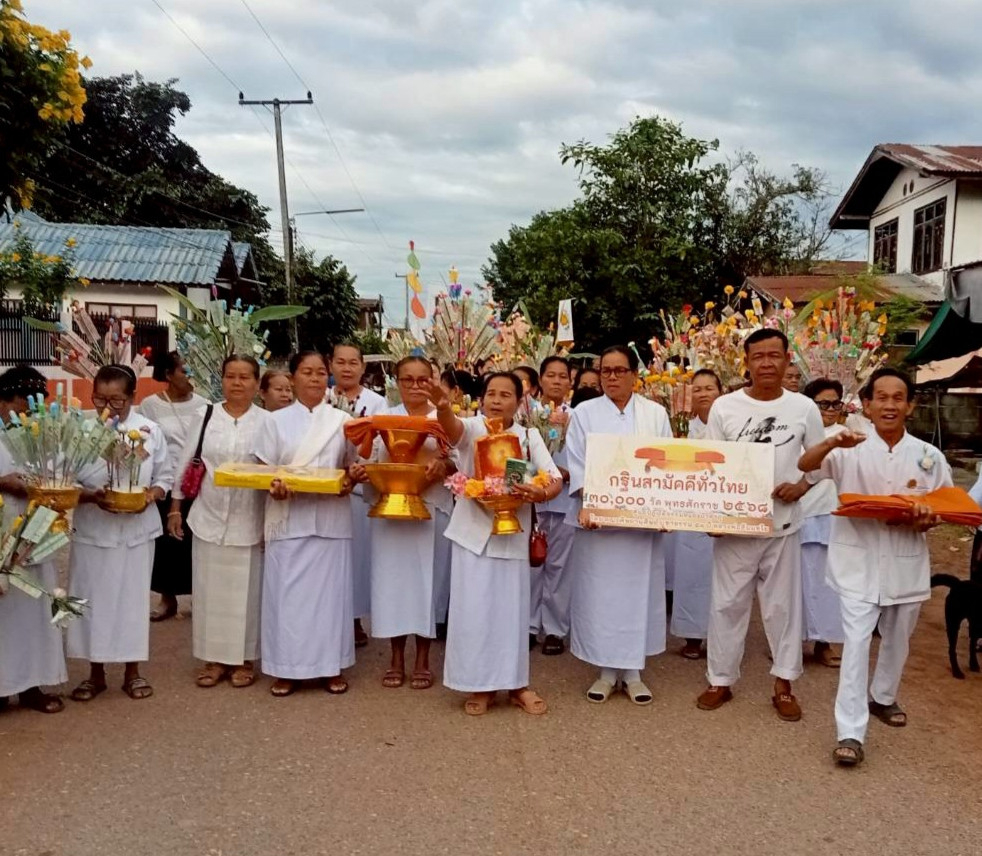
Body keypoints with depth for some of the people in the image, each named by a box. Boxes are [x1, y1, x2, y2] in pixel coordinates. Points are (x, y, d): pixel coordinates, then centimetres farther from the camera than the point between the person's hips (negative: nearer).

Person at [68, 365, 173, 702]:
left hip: (136, 530, 0)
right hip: (92, 530, 0)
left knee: (133, 598, 9)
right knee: (93, 599, 7)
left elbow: (165, 476, 5)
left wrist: (151, 495, -14)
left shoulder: (149, 431, -3)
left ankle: (132, 671, 24)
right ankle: (95, 673, 24)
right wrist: (91, 496, -21)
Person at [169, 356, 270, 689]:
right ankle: (214, 659, 20)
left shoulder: (266, 422, -2)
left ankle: (244, 660, 18)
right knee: (210, 589, 8)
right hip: (209, 517, 2)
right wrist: (175, 508, 6)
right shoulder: (205, 417, 4)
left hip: (248, 521, -2)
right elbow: (186, 464, 7)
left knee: (245, 590, 6)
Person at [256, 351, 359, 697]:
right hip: (289, 518, 0)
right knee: (287, 591, 1)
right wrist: (274, 486, -18)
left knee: (329, 588, 4)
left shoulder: (342, 420, 7)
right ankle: (286, 669, 13)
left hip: (331, 518, 0)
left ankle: (333, 666, 16)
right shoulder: (276, 421, 6)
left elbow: (354, 467, 10)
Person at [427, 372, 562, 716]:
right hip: (473, 532, -1)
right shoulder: (472, 429, -4)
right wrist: (443, 408, -52)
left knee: (512, 609, 8)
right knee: (473, 609, 2)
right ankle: (479, 685, 17)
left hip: (512, 534, 2)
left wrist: (542, 493, -28)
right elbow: (453, 427, -29)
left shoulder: (529, 437, 2)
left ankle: (516, 684, 22)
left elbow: (555, 480, -4)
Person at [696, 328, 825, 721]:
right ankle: (721, 679, 22)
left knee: (783, 604, 9)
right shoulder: (724, 407, -3)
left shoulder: (804, 408, -1)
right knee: (727, 603, 8)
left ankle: (784, 684, 23)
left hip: (783, 524, 1)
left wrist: (801, 485, -11)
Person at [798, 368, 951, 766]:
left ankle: (883, 697, 44)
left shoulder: (929, 456, 0)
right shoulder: (851, 451, -6)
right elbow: (804, 466, -18)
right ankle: (851, 733, -7)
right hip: (858, 561, -3)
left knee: (897, 639, 19)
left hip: (906, 562, 3)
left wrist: (925, 521, -15)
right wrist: (829, 443, -38)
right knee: (856, 639, -9)